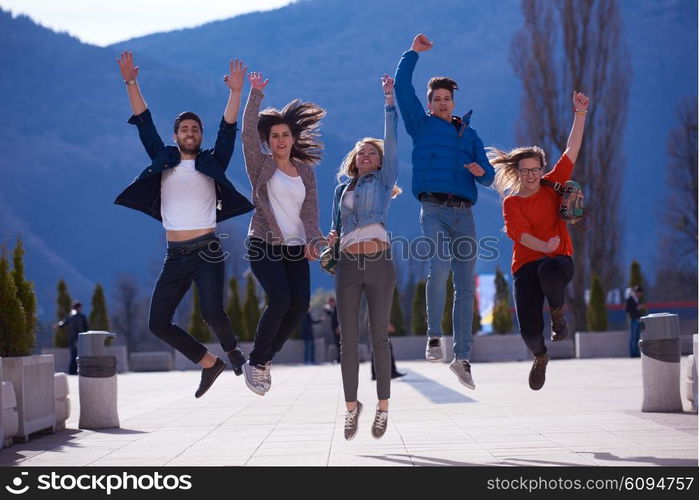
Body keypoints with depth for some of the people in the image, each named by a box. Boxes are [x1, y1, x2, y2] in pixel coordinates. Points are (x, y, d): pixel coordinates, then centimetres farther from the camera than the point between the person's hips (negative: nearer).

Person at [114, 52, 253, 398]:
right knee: (158, 323, 0)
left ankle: (232, 351, 11)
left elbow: (227, 129, -2)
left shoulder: (211, 163, 8)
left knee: (212, 313, -22)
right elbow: (144, 123, 9)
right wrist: (131, 83, 2)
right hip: (175, 255, 4)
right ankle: (208, 363, 19)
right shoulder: (164, 162, 13)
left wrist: (235, 92, -13)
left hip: (207, 252, -3)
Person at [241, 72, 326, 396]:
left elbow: (310, 211, 4)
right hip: (263, 246, -4)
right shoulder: (261, 165, 3)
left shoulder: (306, 172, 12)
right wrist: (255, 95, -17)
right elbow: (248, 132, -12)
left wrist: (312, 240, -12)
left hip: (295, 248, 4)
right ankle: (256, 362, -7)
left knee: (300, 304, -10)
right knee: (280, 298, -23)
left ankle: (265, 359, 10)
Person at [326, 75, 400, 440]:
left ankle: (383, 407, 7)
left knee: (379, 338, 0)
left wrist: (389, 101, -5)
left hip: (379, 264, -3)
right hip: (348, 266, 3)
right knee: (348, 340, 1)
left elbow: (392, 141, -1)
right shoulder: (342, 188, 18)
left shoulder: (384, 181, 8)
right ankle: (351, 406, 9)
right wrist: (332, 237, 1)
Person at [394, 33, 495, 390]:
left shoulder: (470, 135, 22)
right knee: (439, 267, -26)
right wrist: (413, 53, 10)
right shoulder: (421, 125, 15)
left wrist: (482, 171, -8)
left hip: (464, 213, 3)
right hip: (434, 209, -3)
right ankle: (434, 337, -16)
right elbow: (402, 86, 7)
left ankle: (462, 357, 2)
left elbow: (488, 177, 15)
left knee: (465, 285, 0)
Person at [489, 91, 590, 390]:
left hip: (558, 258, 0)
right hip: (527, 263, 0)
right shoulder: (511, 203, 3)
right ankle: (540, 358, 27)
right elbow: (521, 234, -13)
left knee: (549, 271, -41)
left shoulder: (552, 185, 8)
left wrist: (580, 114, -6)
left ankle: (557, 313, -8)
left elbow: (572, 151, 2)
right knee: (529, 331, -13)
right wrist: (544, 246, -32)